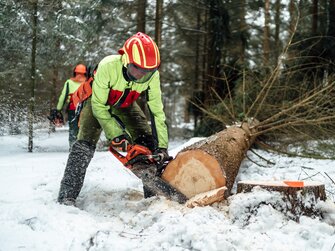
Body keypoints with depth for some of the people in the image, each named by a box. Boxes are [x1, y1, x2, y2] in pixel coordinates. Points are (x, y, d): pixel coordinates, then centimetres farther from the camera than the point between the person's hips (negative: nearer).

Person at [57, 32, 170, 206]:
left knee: (148, 142, -7)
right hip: (99, 101, -3)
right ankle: (67, 195, -15)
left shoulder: (152, 75, -30)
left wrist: (161, 147, -27)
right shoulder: (108, 67, -41)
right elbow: (99, 106, -30)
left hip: (125, 104, 4)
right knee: (85, 143, -19)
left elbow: (157, 112, -23)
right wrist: (116, 134, -33)